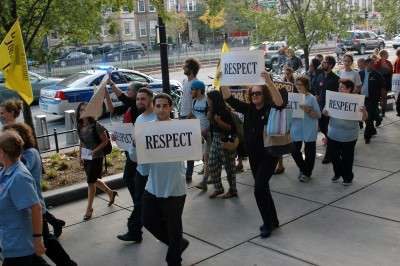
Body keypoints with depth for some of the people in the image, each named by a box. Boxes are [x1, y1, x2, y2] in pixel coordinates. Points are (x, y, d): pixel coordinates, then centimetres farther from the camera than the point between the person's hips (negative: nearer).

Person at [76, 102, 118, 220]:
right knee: (94, 180, 17)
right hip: (86, 158, 7)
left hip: (96, 157, -7)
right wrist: (80, 156, 9)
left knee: (91, 182, 0)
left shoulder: (96, 126, -17)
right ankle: (111, 193, 42)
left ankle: (89, 208, 16)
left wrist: (95, 151, -20)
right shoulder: (80, 126, 1)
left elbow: (105, 141, -13)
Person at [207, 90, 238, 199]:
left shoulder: (225, 111, -15)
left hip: (226, 141, -8)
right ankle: (218, 188, 19)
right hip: (215, 140, 8)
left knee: (229, 166, 2)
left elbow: (230, 127, -16)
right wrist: (210, 115, 2)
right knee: (212, 165, 7)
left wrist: (219, 121, -26)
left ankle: (233, 190, 14)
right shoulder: (213, 111, 7)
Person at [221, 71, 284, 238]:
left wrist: (269, 82, -43)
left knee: (259, 189, -12)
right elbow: (229, 99, -2)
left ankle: (268, 224, 5)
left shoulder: (270, 109, -12)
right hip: (253, 155, 7)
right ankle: (272, 221, 32)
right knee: (262, 188, 16)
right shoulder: (248, 109, 3)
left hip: (269, 155, -7)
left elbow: (280, 102, -33)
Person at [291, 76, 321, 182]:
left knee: (309, 152, 8)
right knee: (294, 151, 9)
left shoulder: (311, 98, -10)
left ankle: (307, 173, 26)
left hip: (309, 131, -4)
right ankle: (303, 169, 33)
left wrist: (308, 110, -25)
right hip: (296, 130, 4)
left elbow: (318, 115, -11)